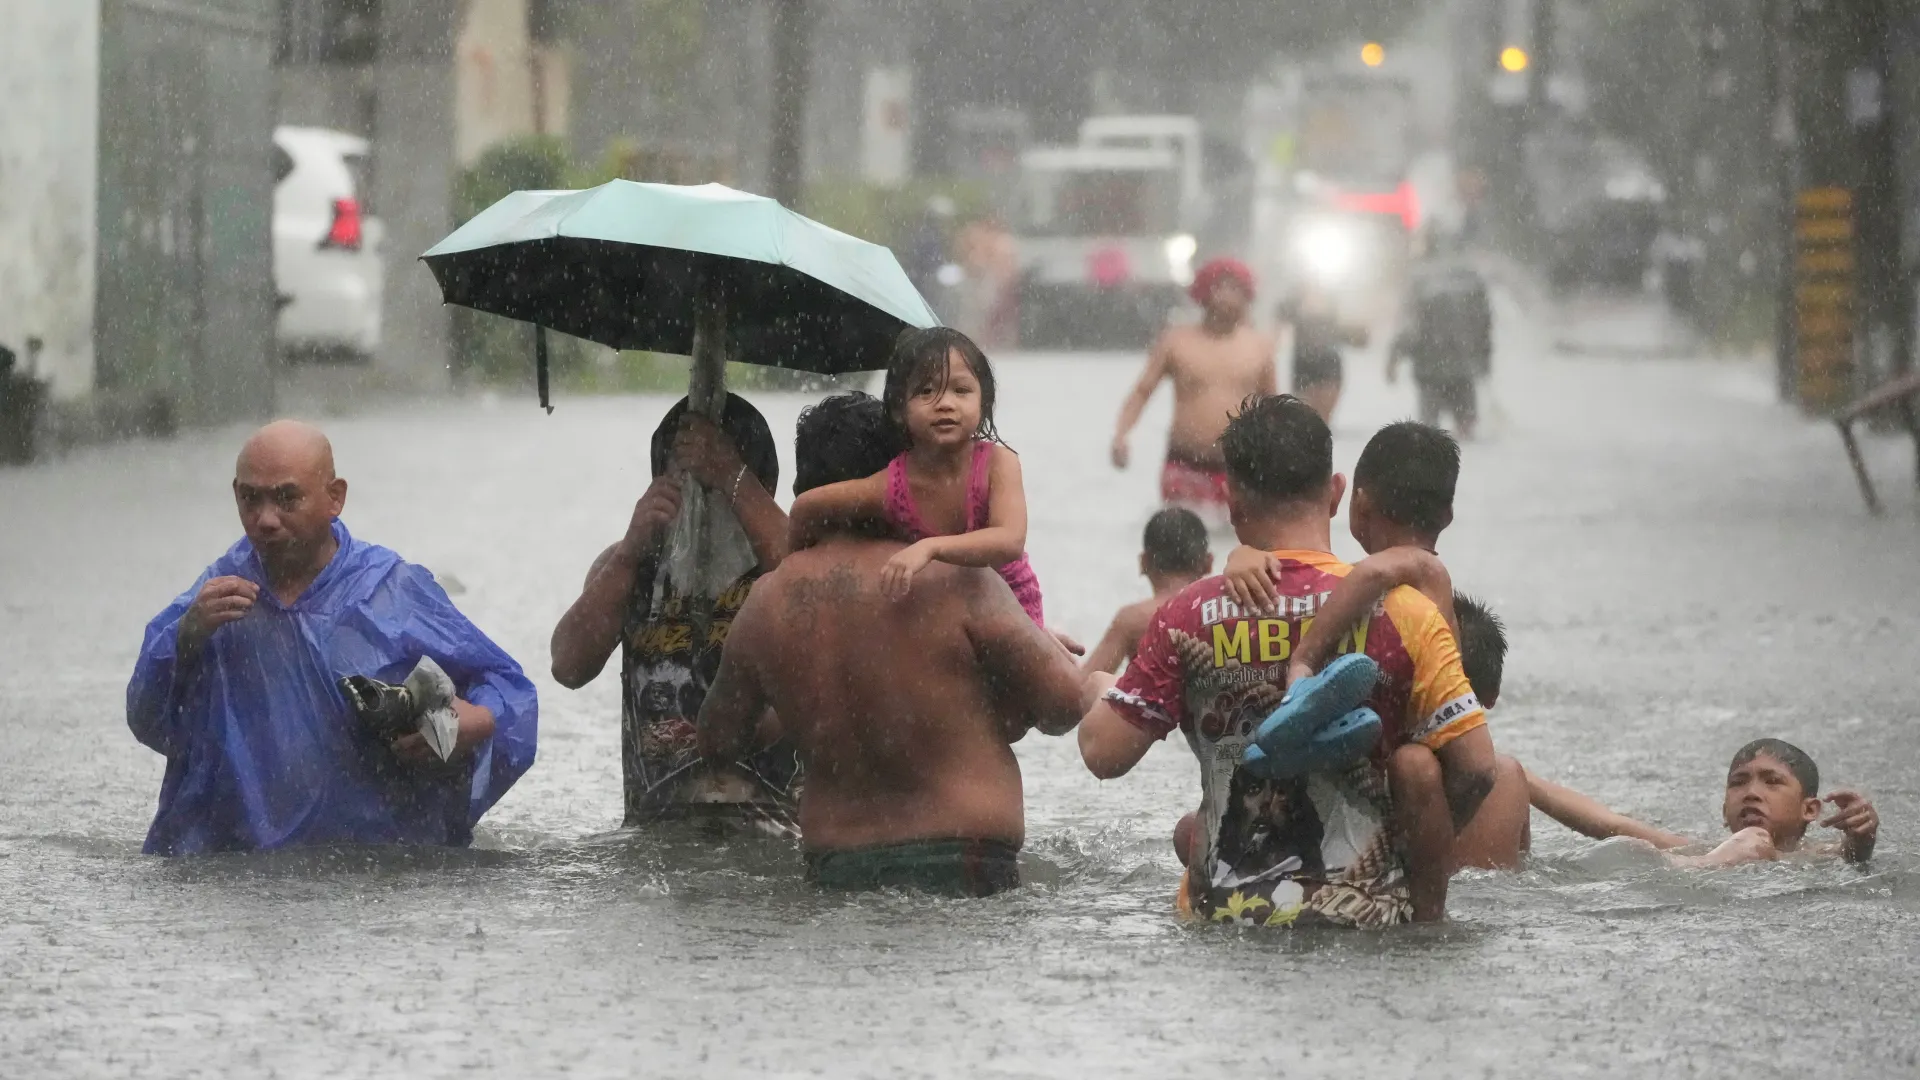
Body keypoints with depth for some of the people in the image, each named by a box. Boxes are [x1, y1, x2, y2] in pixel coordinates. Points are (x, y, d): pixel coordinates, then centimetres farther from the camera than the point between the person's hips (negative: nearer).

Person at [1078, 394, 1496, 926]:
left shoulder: (1188, 616, -3)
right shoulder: (1400, 612, -4)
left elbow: (1104, 753, -1)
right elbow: (1475, 766, -6)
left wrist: (1096, 692, 25)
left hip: (1222, 918, 1)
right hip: (1368, 916, -1)